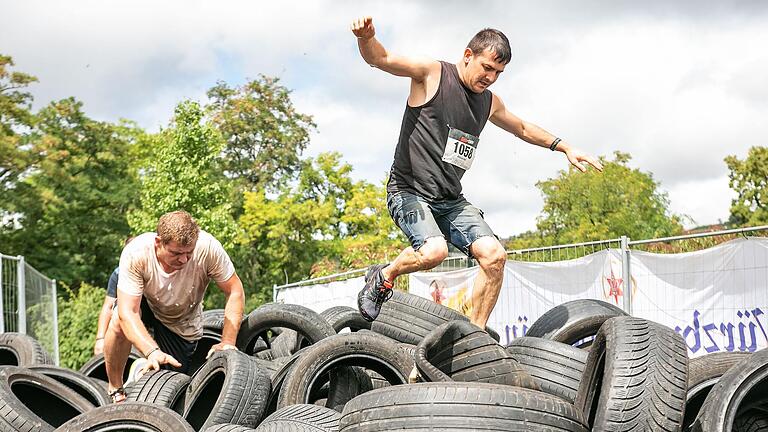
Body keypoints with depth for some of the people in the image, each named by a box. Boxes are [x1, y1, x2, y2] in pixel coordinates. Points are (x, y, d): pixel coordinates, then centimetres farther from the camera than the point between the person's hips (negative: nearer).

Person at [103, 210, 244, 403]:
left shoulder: (207, 248, -34)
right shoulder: (135, 254, -36)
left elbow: (235, 291, -24)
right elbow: (127, 313, -39)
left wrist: (227, 342, -32)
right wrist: (152, 351, -53)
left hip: (182, 325, 1)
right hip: (144, 303, -1)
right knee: (119, 321, -35)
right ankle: (115, 391, -13)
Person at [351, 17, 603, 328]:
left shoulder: (490, 102, 14)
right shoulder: (432, 74, -6)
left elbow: (522, 128, 34)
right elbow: (379, 58, -17)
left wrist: (564, 147, 29)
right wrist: (367, 37, -40)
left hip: (451, 200, 6)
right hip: (409, 191, -6)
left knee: (494, 255, -13)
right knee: (434, 250, -31)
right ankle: (383, 276, 0)